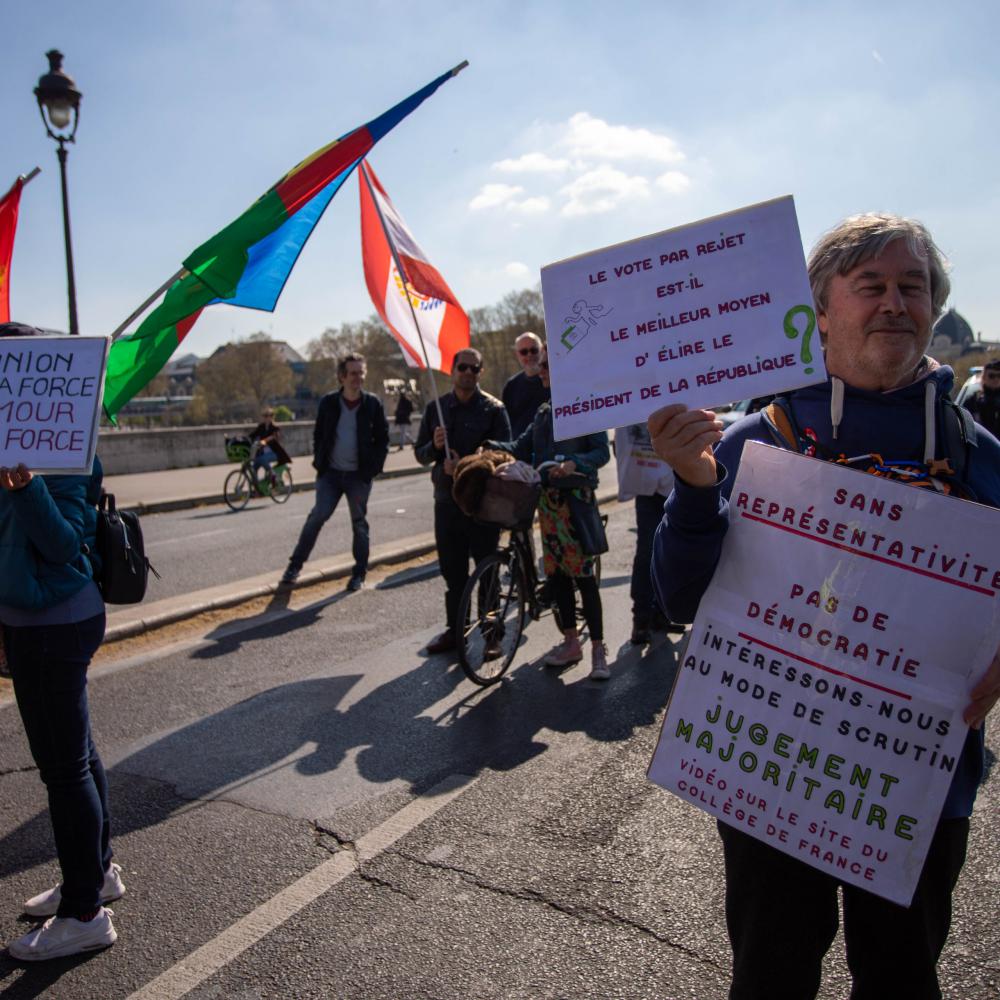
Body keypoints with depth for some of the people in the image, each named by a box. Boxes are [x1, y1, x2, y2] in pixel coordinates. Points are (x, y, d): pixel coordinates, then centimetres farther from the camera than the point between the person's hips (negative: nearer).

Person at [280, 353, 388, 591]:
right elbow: (318, 435, 11)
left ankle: (359, 574, 17)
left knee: (359, 523, 6)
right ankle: (295, 565, 6)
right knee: (317, 516, -6)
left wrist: (373, 468, -6)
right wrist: (319, 462, 2)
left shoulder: (373, 404, -3)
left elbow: (382, 439, 1)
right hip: (331, 473, 1)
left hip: (359, 476, -1)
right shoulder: (328, 402, 1)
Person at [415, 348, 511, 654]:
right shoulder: (436, 408, 9)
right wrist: (434, 446, -11)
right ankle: (454, 629, 23)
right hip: (446, 499, 4)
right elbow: (420, 454, 12)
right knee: (452, 569, 11)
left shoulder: (493, 409, -2)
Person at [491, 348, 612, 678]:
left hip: (577, 498, -7)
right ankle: (570, 643, 22)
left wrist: (574, 463, -29)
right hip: (548, 499, 7)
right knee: (556, 574, 10)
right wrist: (490, 446, -9)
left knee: (583, 575, -5)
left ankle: (598, 650, 5)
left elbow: (602, 452, -11)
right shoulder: (544, 411, 15)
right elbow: (522, 447, 7)